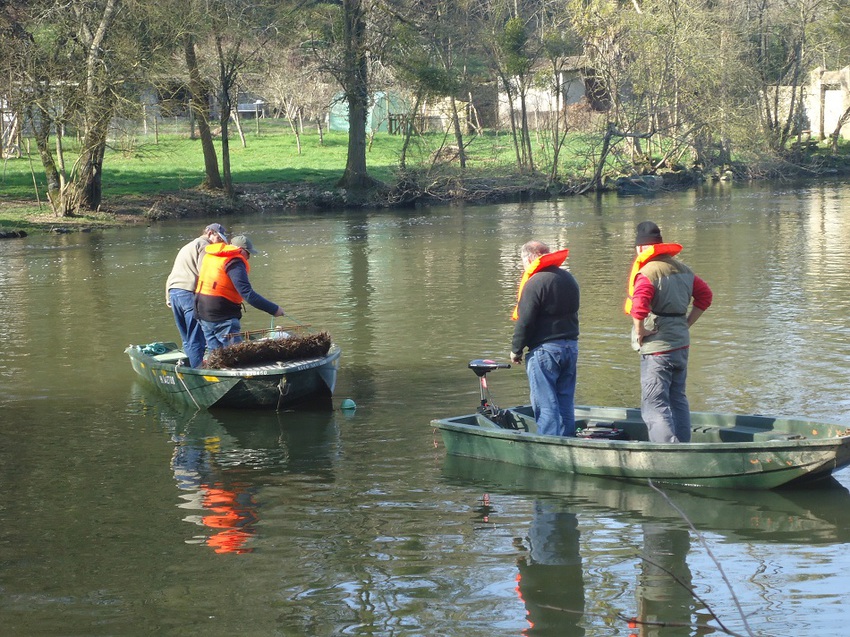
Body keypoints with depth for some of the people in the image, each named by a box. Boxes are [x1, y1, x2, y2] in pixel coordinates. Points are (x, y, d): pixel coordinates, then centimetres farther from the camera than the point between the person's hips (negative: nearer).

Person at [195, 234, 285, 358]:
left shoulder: (210, 256, 13)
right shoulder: (234, 262, -14)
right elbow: (247, 294, -21)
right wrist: (274, 309, -19)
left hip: (203, 313, 9)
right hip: (223, 317, -9)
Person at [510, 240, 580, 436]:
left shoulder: (534, 283, -14)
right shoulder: (568, 278, 12)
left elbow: (524, 321, -14)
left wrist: (516, 350, -4)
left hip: (544, 349, -8)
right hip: (571, 346, 8)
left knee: (545, 405, -4)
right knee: (565, 402, 13)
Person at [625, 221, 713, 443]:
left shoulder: (647, 273, -16)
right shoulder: (683, 269, 9)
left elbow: (638, 307, -30)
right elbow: (705, 295, 20)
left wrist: (640, 333, -15)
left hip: (657, 347, -8)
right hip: (682, 343, 8)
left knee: (654, 405, -6)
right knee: (678, 400, 18)